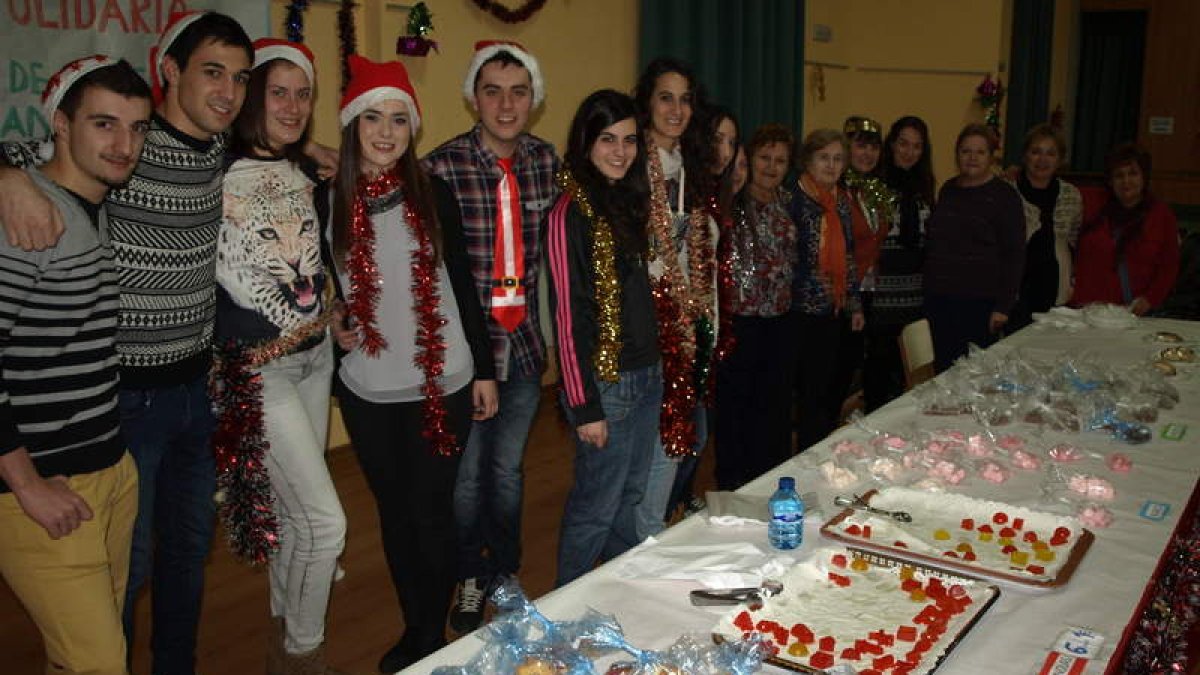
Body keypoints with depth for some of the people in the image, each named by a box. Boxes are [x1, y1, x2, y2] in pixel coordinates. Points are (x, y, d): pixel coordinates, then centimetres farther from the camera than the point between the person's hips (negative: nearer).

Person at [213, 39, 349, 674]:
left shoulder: (307, 173, 9)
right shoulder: (221, 172, -13)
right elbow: (234, 272, -14)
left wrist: (319, 317, 10)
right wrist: (295, 319, -6)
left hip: (316, 354, 7)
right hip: (260, 364, -7)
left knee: (295, 509, 15)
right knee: (325, 521, -6)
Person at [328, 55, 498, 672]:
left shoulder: (433, 194, -2)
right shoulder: (327, 200, -2)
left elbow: (462, 286, 1)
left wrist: (484, 370, 1)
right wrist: (331, 322, -3)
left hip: (442, 383, -1)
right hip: (368, 391, 1)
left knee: (431, 510, 3)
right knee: (394, 511, 13)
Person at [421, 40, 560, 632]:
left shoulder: (546, 160, 2)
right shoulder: (442, 166, -12)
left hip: (524, 340, 4)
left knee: (508, 469, 18)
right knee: (468, 473, 11)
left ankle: (505, 573, 37)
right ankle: (469, 580, 32)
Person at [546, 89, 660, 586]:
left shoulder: (630, 201, 10)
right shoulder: (572, 213, -15)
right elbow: (568, 316, -16)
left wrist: (656, 367, 13)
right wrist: (584, 407, -17)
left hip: (646, 375, 8)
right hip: (604, 381, -8)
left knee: (630, 494, 20)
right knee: (597, 504, 4)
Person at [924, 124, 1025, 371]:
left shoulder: (1004, 195, -3)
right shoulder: (947, 190, 12)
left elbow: (1014, 255, -6)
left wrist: (1003, 306, -11)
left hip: (978, 304, -5)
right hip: (939, 300, 5)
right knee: (943, 371, 6)